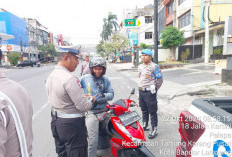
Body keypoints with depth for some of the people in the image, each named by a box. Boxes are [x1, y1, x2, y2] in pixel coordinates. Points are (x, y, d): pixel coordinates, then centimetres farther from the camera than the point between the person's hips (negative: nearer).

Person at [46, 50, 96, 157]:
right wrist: (91, 99, -4)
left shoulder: (50, 76, 4)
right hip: (72, 124, -9)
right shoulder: (70, 78, -24)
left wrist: (82, 97, 9)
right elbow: (83, 107, -24)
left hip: (55, 121, 9)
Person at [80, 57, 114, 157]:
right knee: (93, 140, -7)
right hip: (91, 111, -3)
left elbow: (111, 94, 5)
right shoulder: (84, 79, 2)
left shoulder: (105, 80, 10)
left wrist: (104, 95, -14)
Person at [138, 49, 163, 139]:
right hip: (141, 91, 7)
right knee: (144, 110, 20)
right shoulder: (140, 66, 10)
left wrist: (154, 90, -3)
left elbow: (159, 80, -10)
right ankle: (145, 125, 36)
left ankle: (154, 130, 12)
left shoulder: (154, 66, -13)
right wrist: (141, 87, 14)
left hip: (149, 92, -7)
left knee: (152, 112, 1)